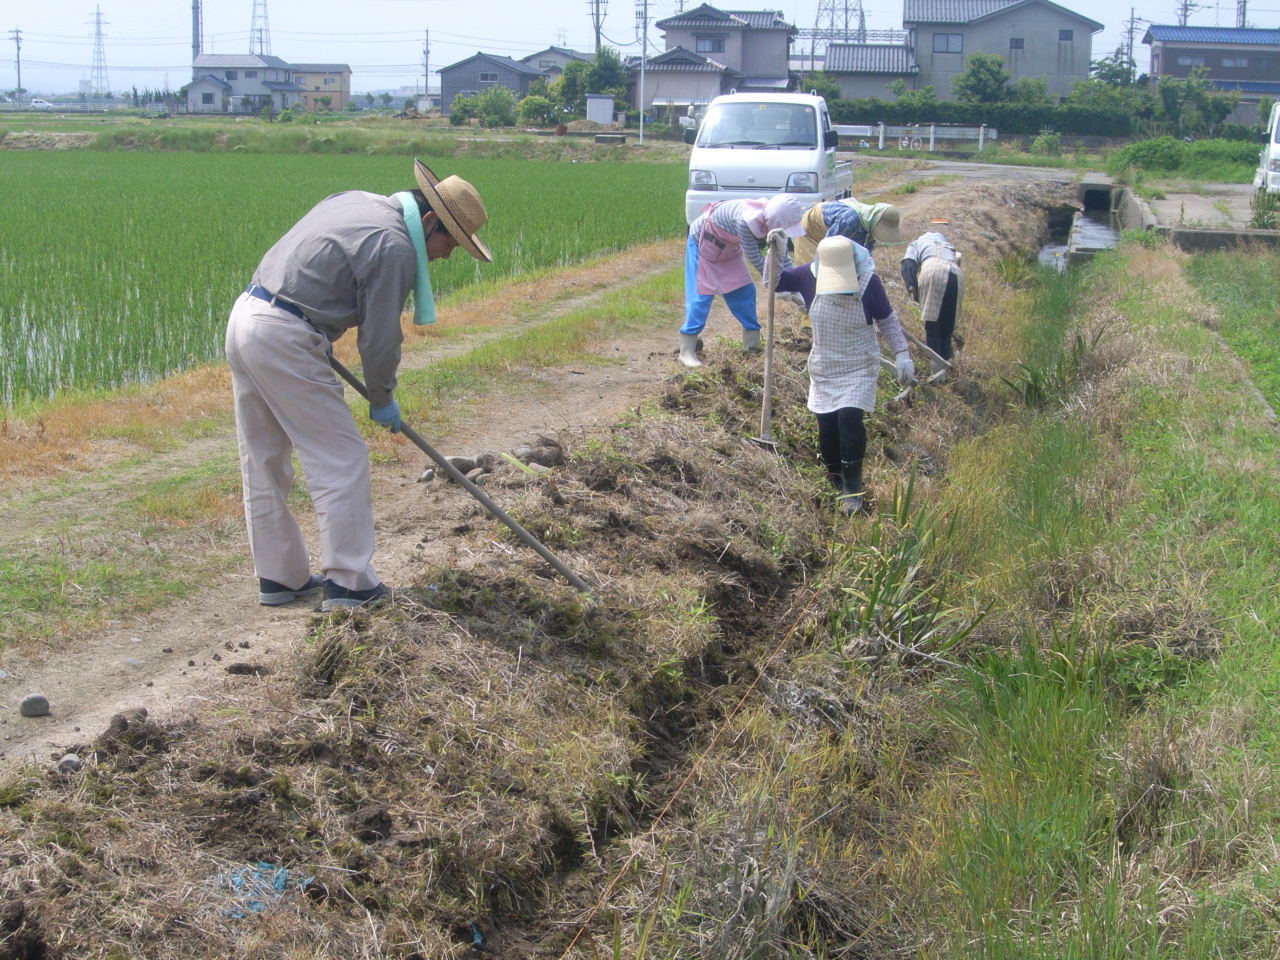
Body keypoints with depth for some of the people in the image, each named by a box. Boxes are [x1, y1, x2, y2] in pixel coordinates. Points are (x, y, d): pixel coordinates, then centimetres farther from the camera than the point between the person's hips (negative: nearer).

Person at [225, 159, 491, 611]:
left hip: (245, 316, 10)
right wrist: (382, 400, 6)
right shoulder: (394, 247, -13)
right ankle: (349, 584, -1)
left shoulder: (356, 201, 15)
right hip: (285, 340, -10)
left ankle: (279, 578, 24)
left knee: (263, 462, 15)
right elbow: (380, 336, -9)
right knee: (341, 461, -3)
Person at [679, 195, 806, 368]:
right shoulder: (747, 220, -42)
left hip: (729, 249, 8)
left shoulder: (772, 222, -18)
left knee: (745, 292, 5)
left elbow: (782, 255, -8)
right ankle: (687, 352, -6)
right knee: (701, 295, -10)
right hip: (703, 242, -8)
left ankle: (752, 346, 16)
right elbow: (754, 256, -31)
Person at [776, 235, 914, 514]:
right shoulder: (809, 276, -12)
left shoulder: (868, 282, -17)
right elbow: (775, 282, 3)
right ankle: (837, 483, 25)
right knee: (827, 427, 1)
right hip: (824, 368, 3)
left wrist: (902, 354, -10)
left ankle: (852, 488, -5)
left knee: (850, 418, -19)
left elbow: (887, 320, -2)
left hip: (859, 368, -3)